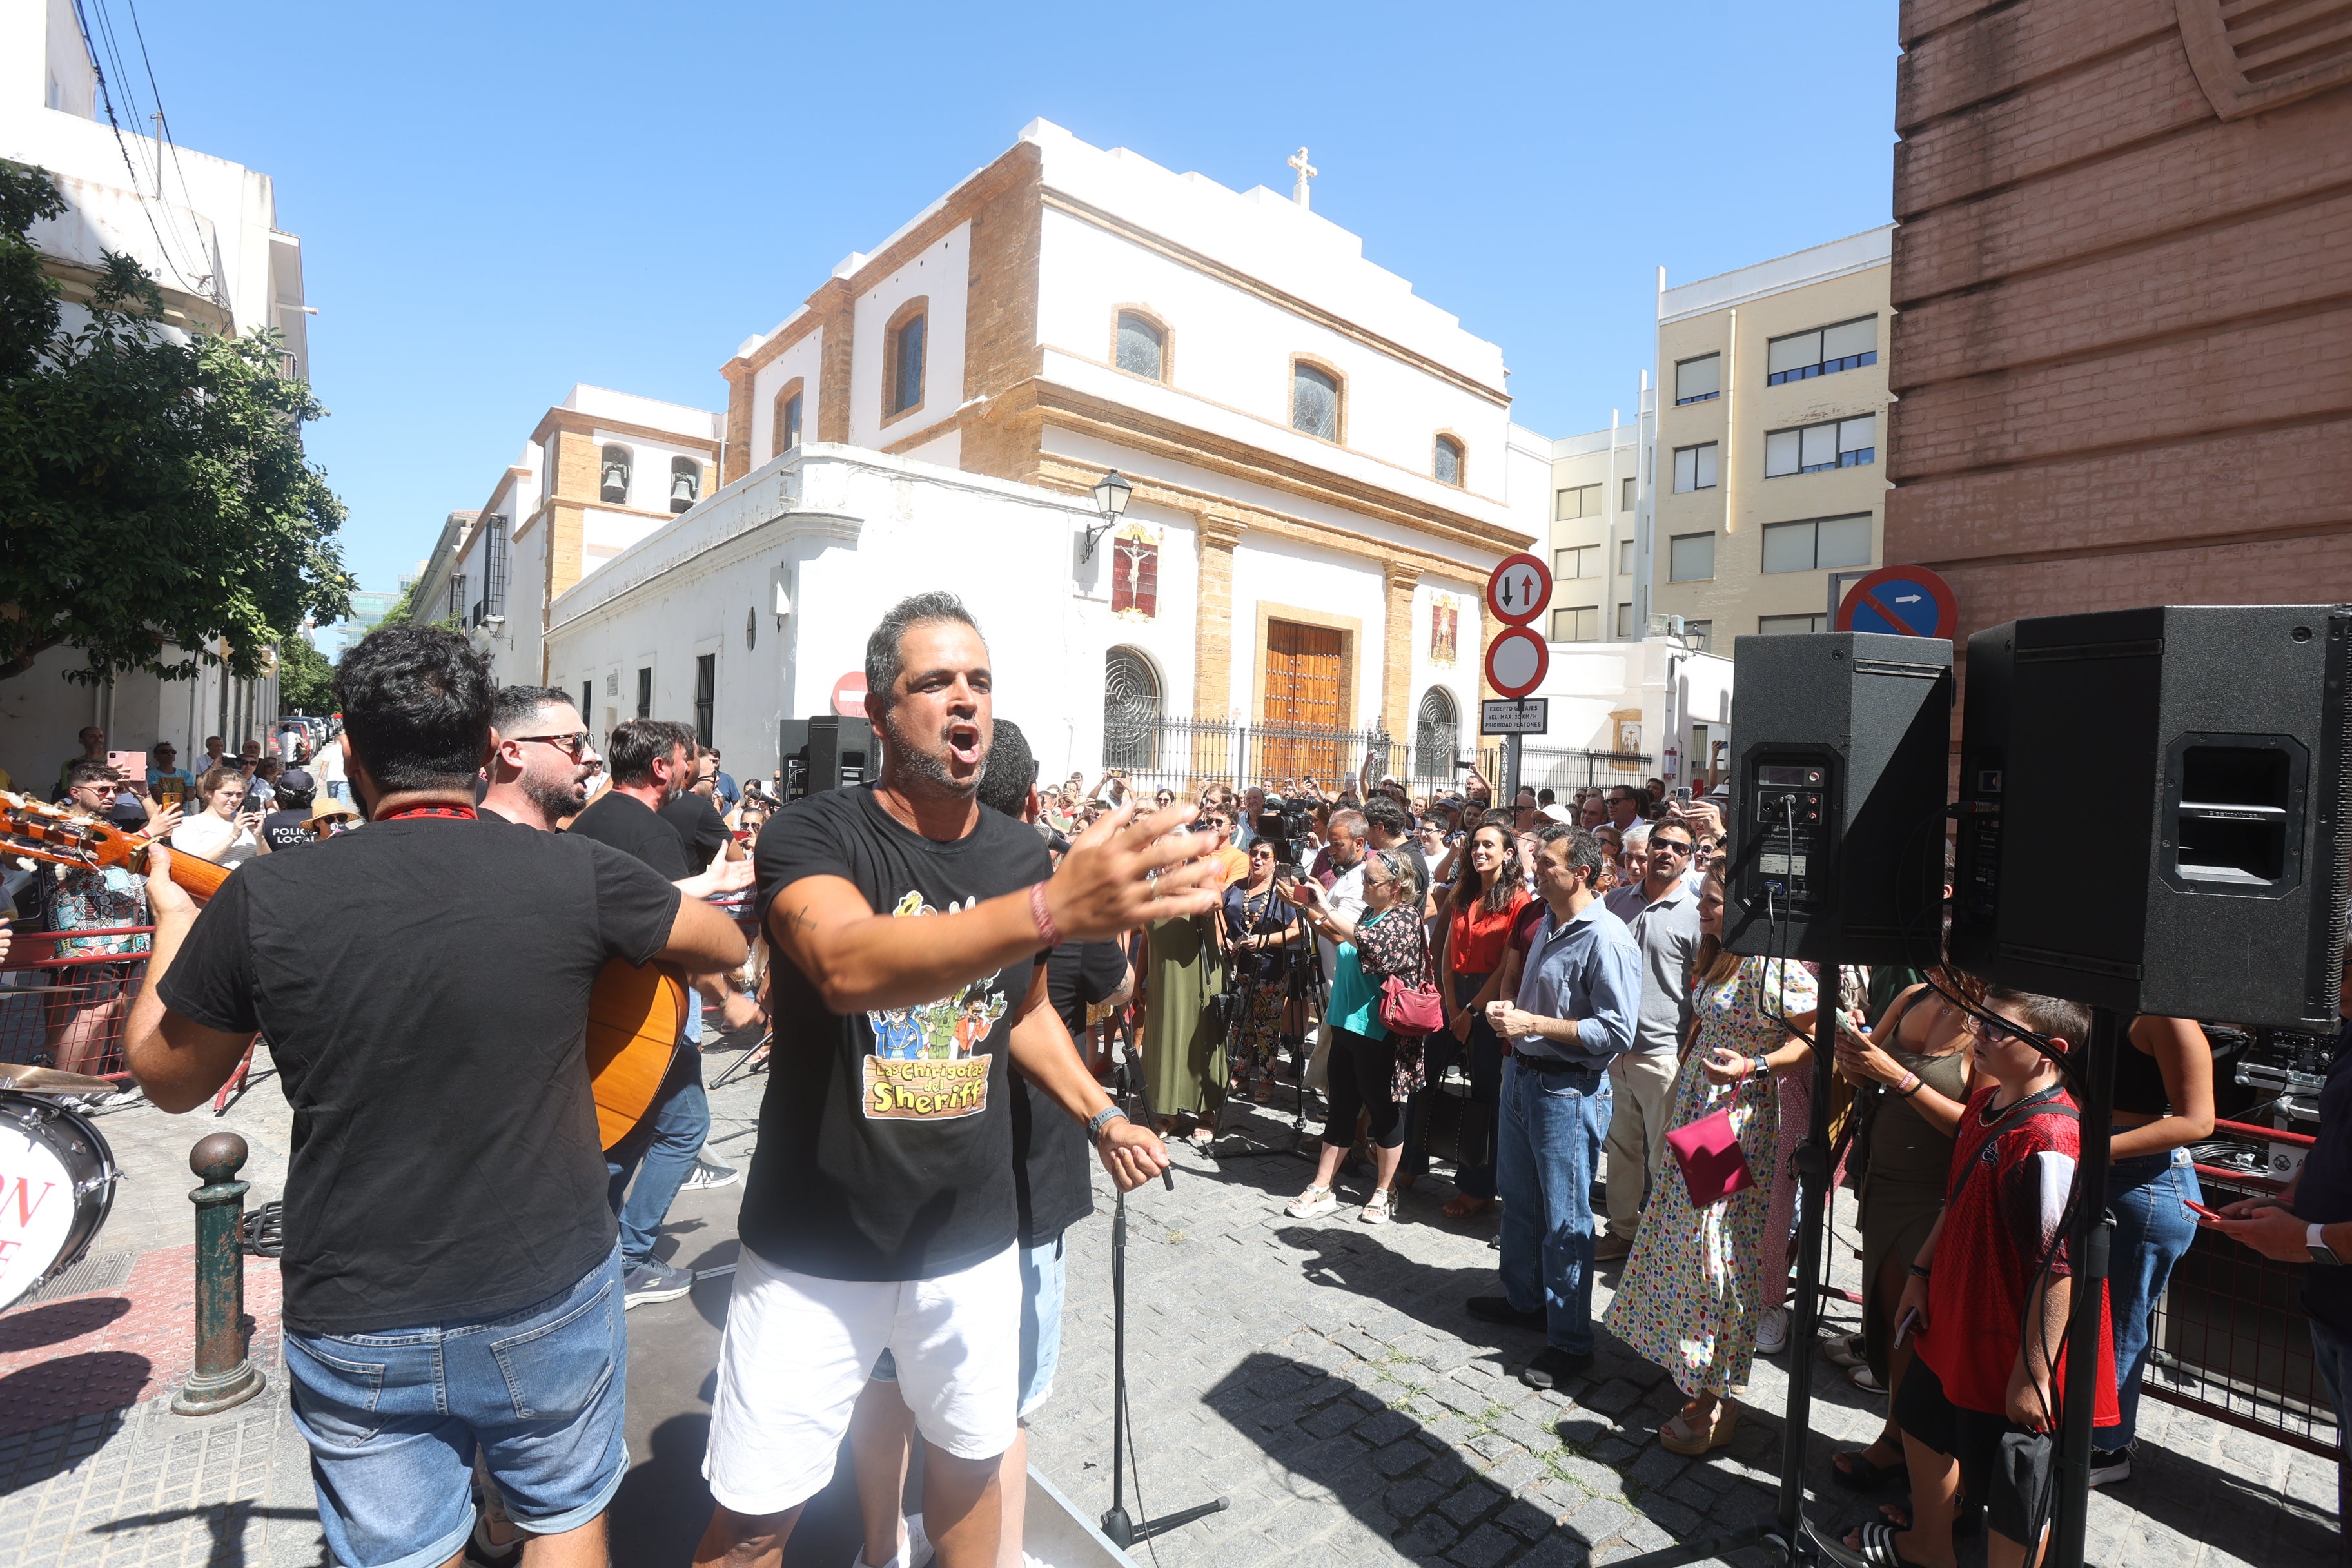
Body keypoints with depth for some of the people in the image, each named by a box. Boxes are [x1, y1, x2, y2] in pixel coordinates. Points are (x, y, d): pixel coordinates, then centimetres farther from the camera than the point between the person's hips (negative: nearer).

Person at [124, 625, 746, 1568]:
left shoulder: (261, 899, -14)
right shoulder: (577, 874, -17)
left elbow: (166, 1080, 5)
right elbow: (726, 946, 0)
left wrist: (173, 924, 20)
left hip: (354, 1325, 1)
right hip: (551, 1294, -1)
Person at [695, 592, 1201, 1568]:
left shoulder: (1021, 853, -2)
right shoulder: (813, 836, -17)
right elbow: (849, 967, -39)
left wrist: (1099, 1113, 1)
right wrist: (1052, 908, -53)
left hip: (974, 1242, 4)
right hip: (816, 1254, -3)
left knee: (971, 1462, 22)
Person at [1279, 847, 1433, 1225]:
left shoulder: (1404, 919, -14)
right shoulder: (1368, 914, 10)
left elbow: (1369, 941, -34)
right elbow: (1341, 941, 27)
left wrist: (1326, 909, -34)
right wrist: (1309, 908, 14)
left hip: (1379, 1034, -8)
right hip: (1347, 1025, 8)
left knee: (1383, 1111, 8)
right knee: (1341, 1107, 14)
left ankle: (1384, 1192, 25)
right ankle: (1322, 1189, 22)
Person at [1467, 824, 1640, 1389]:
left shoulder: (1607, 940, -20)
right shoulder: (1547, 924, 8)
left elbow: (1616, 1031, -23)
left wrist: (1536, 1024, -23)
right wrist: (1511, 1010, 2)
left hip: (1568, 1091, -9)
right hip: (1523, 1074, 9)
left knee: (1564, 1217, 4)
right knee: (1519, 1197, 22)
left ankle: (1570, 1340, 20)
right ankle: (1523, 1299, 42)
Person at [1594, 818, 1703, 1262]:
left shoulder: (1695, 914, -7)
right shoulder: (1617, 900, 7)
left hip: (1662, 1054, -5)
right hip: (1613, 1047, 5)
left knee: (1666, 1158, 5)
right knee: (1621, 1148, 17)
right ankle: (1623, 1230, 32)